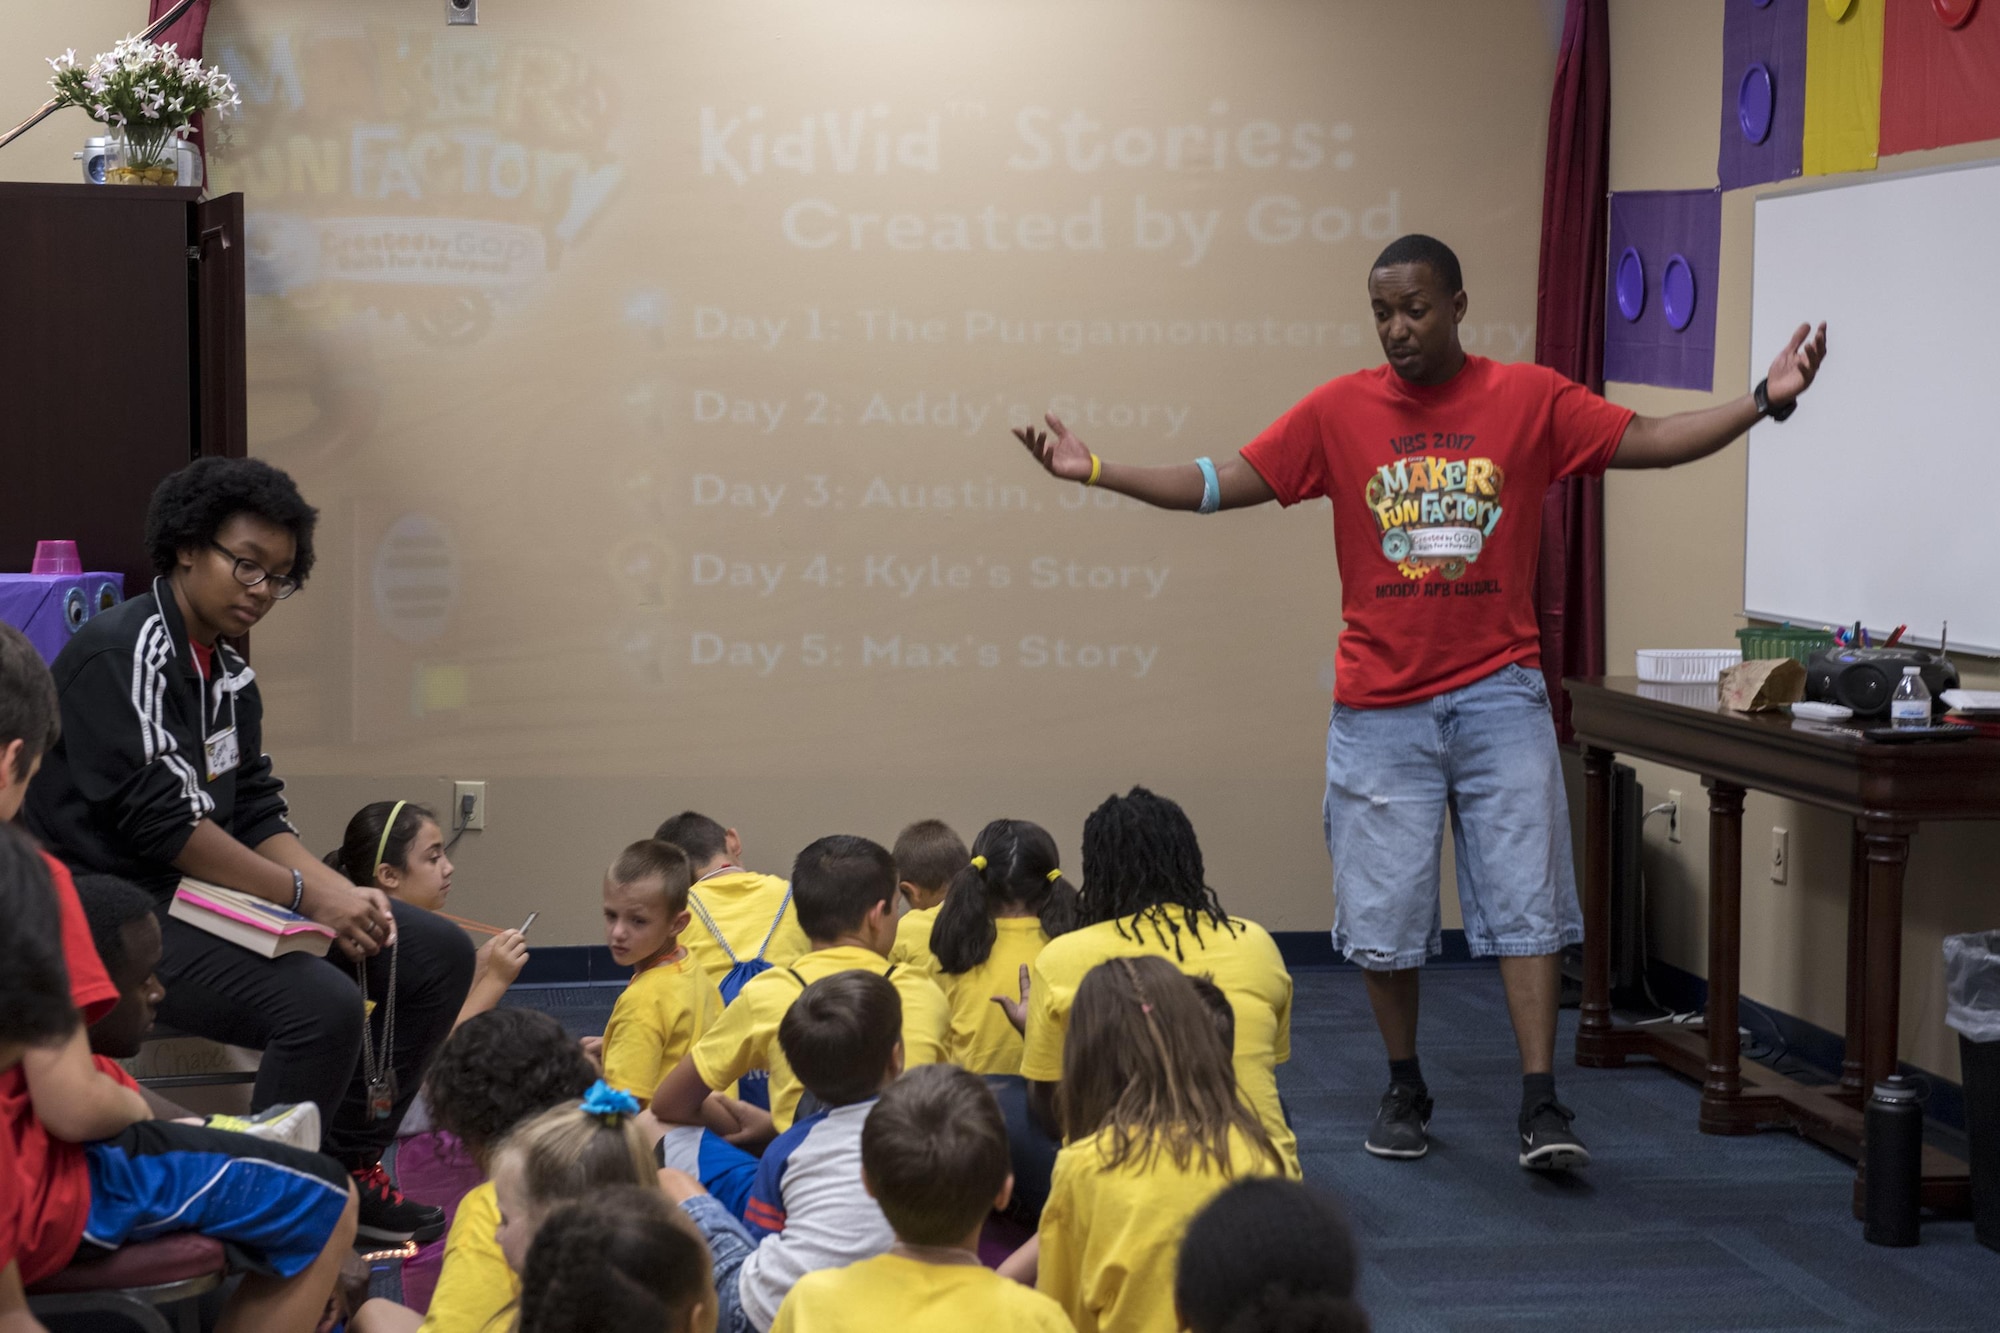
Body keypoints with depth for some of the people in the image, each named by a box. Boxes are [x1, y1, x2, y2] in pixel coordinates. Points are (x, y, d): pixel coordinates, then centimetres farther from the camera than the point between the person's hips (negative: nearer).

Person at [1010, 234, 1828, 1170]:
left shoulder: (1530, 399, 1)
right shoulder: (1339, 410, 1)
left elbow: (1647, 442, -1)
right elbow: (1222, 485, 2)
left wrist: (1765, 400, -13)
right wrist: (1095, 471, -7)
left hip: (1498, 695, -1)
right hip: (1380, 705, 1)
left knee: (1526, 900, -4)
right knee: (1384, 912, 6)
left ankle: (1540, 1106, -2)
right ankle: (1404, 1092, 23)